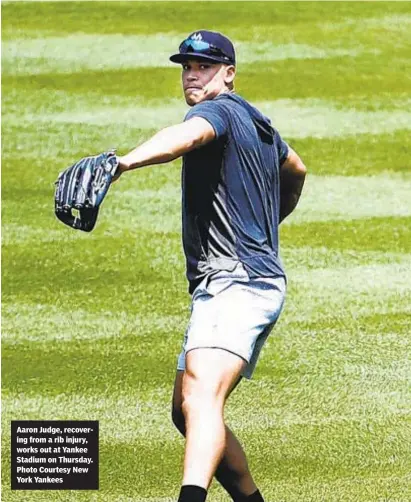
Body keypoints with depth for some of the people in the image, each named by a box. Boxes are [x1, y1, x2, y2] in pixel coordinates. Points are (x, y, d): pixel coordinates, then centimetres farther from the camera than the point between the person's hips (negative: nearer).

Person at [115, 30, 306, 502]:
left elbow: (187, 135, -33)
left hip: (236, 283, -11)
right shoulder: (257, 124, 22)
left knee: (201, 396, -32)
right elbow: (295, 170, 43)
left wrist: (125, 161, -53)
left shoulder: (219, 111, -8)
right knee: (186, 411, 19)